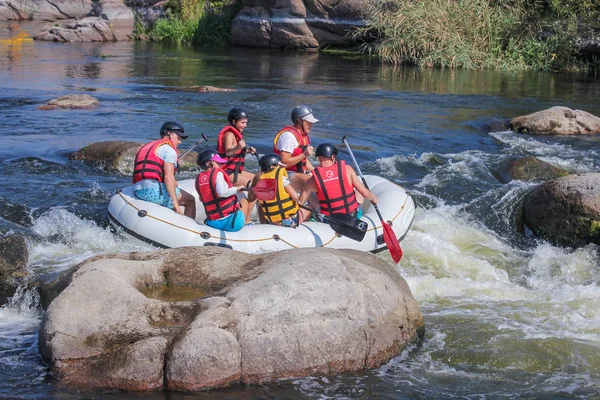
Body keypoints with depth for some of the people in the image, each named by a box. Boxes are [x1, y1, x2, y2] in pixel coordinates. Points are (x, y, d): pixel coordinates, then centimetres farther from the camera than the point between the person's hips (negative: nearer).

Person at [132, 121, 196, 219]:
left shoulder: (147, 146, 25)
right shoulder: (169, 149, -2)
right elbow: (168, 177, -16)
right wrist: (175, 202, -17)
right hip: (154, 190, -9)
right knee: (190, 200, 5)